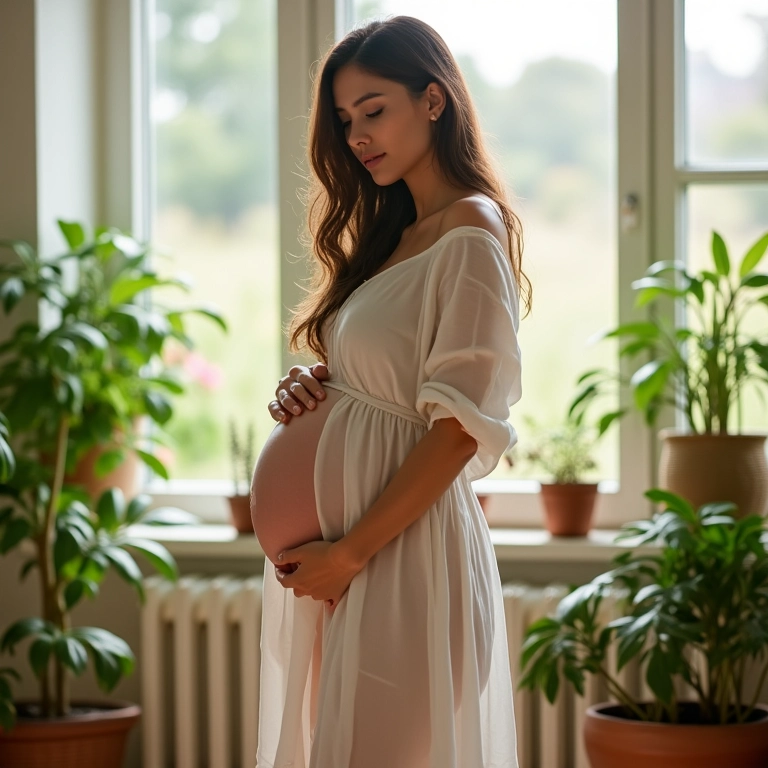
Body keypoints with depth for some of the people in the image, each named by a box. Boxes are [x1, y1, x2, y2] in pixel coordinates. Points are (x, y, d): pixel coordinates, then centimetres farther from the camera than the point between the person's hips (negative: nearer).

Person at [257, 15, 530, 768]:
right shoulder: (391, 235, 17)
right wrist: (307, 389, 2)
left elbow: (462, 424, -17)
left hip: (404, 548, -9)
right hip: (339, 550, 9)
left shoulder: (472, 230, -10)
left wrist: (350, 552, -16)